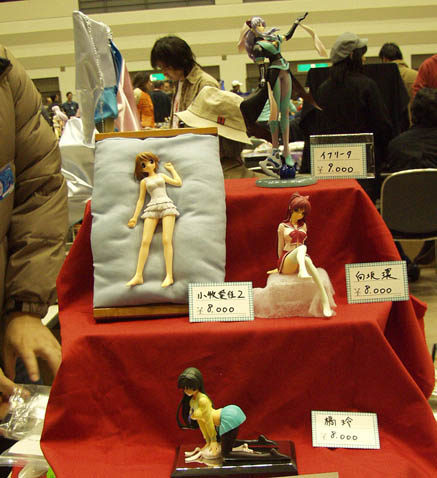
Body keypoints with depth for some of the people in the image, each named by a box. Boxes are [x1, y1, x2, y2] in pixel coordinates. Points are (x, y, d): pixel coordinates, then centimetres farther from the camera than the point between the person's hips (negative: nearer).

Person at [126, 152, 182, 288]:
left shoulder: (162, 176, 20)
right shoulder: (144, 181, 20)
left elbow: (178, 182, 15)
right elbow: (141, 200, 19)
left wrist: (172, 169, 25)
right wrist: (135, 217, 13)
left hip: (167, 206, -1)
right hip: (152, 209, 1)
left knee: (166, 240, -15)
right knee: (145, 241, -10)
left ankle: (169, 276, -18)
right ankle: (138, 276, -9)